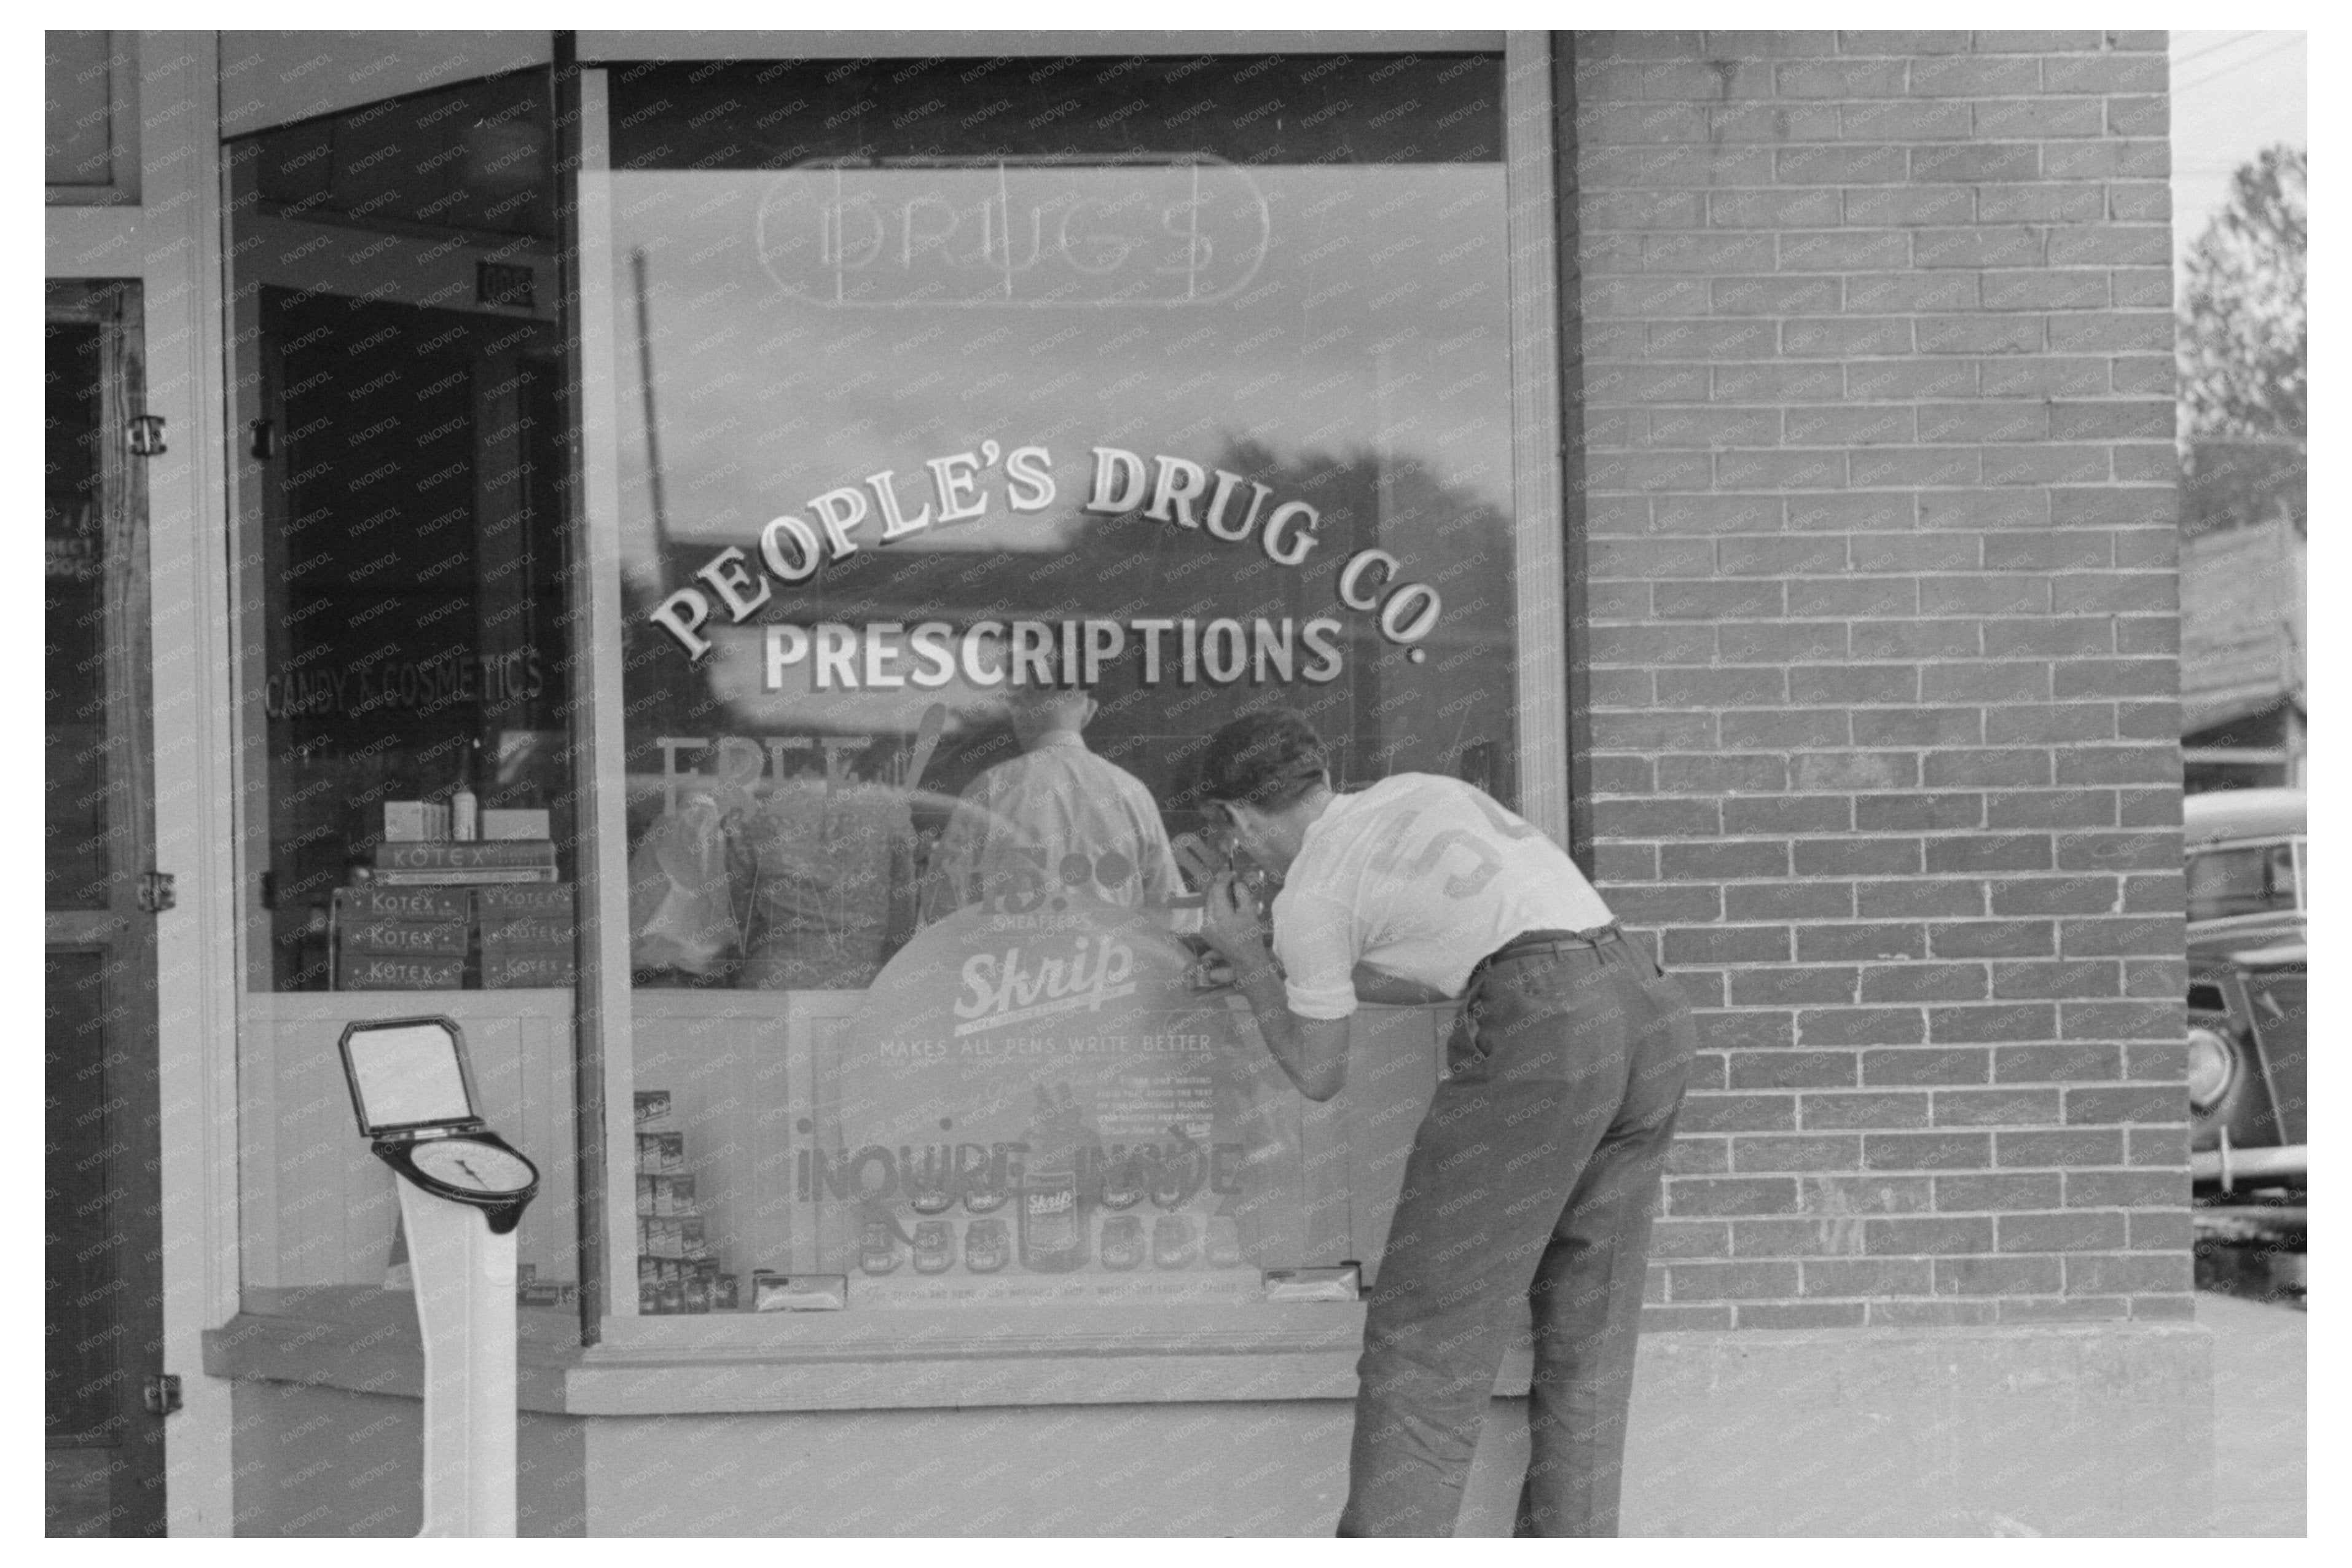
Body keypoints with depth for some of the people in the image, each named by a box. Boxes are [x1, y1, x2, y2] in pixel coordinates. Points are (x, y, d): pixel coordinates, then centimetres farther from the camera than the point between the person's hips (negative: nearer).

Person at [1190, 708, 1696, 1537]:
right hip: (1648, 1009, 8)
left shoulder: (1308, 896, 6)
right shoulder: (1422, 790, 26)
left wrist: (1245, 960, 29)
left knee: (1427, 1328, 1)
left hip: (1538, 1031, -7)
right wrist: (1286, 971, 38)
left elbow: (1319, 1074, 17)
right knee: (1586, 1337, 14)